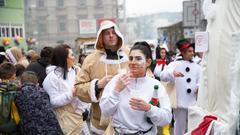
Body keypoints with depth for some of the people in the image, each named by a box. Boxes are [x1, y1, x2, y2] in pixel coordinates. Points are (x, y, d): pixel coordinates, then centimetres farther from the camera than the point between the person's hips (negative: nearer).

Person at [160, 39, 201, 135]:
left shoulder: (196, 66, 11)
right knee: (180, 126, 5)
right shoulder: (175, 64, -4)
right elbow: (163, 76, -17)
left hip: (193, 103, 4)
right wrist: (172, 73, -37)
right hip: (180, 103, -4)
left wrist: (199, 87, -11)